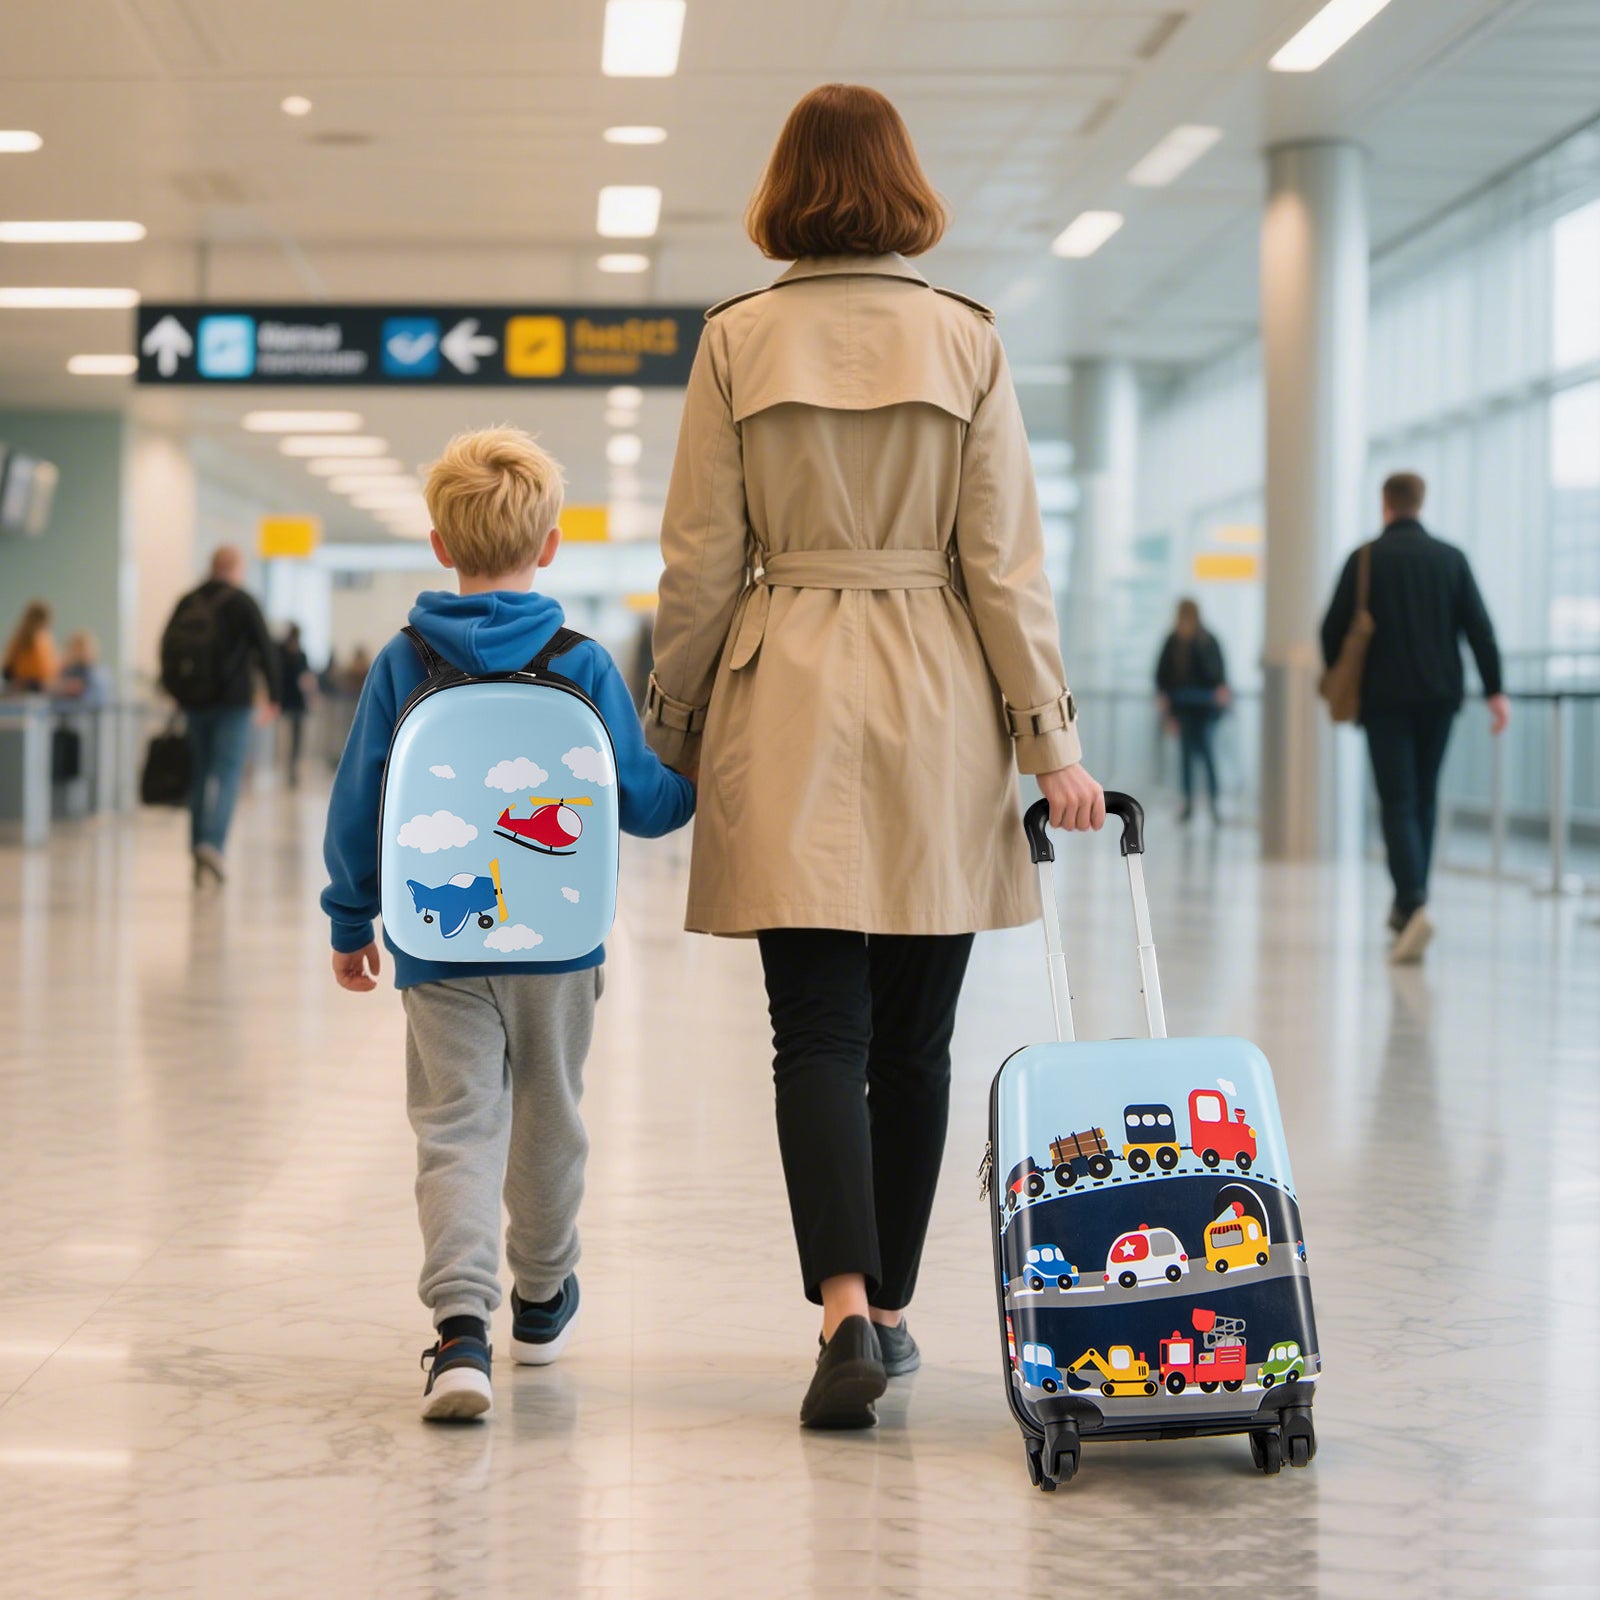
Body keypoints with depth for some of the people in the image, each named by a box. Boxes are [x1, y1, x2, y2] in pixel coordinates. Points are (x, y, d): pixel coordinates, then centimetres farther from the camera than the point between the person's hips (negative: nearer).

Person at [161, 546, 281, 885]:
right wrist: (273, 695, 1)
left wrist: (178, 692, 15)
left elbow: (166, 651, 10)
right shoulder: (242, 603, -5)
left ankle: (198, 848, 13)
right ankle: (212, 843, -23)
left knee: (200, 776, 13)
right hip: (232, 704, -5)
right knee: (227, 775, -7)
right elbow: (266, 650, -7)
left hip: (194, 704, 5)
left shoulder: (187, 603, 9)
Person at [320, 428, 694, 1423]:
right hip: (557, 944, 1)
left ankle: (462, 1326, -21)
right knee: (548, 1124, 18)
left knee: (456, 1129, -3)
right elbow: (638, 798, -5)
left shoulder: (401, 665, -3)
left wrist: (352, 920, 12)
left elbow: (359, 806, 1)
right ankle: (543, 1301, 36)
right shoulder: (584, 666, -6)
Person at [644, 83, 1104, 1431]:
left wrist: (674, 725, 11)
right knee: (913, 1036, 10)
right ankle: (890, 1307, 19)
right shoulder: (968, 340, 1)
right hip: (938, 709, 1)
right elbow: (1005, 560, -1)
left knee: (818, 1027, -2)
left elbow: (701, 562, 1)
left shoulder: (739, 340, 0)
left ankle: (847, 1307, -17)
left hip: (787, 707, -1)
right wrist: (1051, 738, 3)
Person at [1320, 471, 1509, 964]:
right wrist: (1495, 691, 2)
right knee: (1425, 799, 15)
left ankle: (1414, 907, -24)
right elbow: (1480, 629, 1)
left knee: (1398, 803, -5)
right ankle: (1407, 908, 21)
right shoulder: (1451, 558, 5)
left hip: (1384, 697, -3)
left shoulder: (1366, 559, -3)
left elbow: (1334, 627, -2)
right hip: (1440, 698, 3)